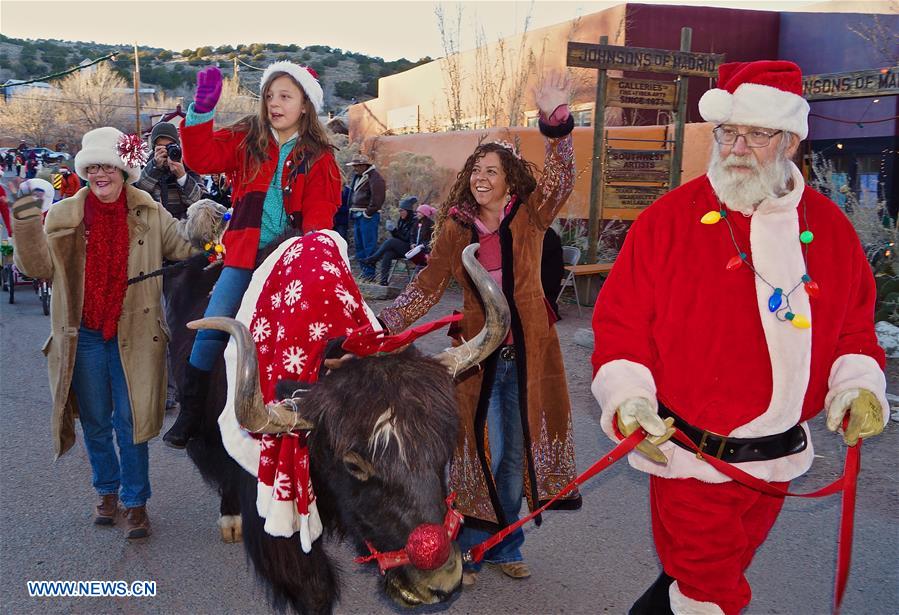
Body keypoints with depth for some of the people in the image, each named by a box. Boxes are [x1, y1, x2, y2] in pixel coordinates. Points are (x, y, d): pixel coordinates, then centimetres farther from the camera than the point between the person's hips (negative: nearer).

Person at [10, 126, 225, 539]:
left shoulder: (149, 215, -1)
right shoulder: (64, 216, -2)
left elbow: (182, 246, 3)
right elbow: (39, 267, -5)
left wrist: (202, 223, -17)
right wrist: (26, 223, -19)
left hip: (133, 334, -1)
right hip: (84, 338, 1)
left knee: (131, 423, 4)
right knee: (95, 423, 15)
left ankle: (135, 502, 17)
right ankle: (108, 490, 35)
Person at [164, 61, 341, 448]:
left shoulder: (318, 156, 3)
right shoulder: (246, 140, 6)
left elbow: (320, 209, -4)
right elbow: (201, 158, -5)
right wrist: (202, 111, -17)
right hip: (245, 253, 1)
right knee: (213, 326, -5)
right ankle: (190, 412, 7)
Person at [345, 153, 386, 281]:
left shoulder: (374, 177, -10)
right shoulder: (356, 176, 17)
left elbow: (377, 198, -17)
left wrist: (368, 213, -15)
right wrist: (352, 210, 15)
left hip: (368, 216, -9)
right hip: (357, 215, 10)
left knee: (369, 245, -9)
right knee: (359, 245, 12)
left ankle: (370, 274, -7)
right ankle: (364, 271, 20)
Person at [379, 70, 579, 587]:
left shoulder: (529, 218, -2)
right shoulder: (456, 230, 0)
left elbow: (562, 179, -19)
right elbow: (425, 289, 0)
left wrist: (556, 121, -33)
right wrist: (383, 325, -13)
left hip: (527, 352, 1)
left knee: (516, 452, 11)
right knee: (477, 450, -1)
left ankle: (503, 545, 29)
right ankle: (469, 547, 18)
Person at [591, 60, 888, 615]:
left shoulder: (830, 226, 4)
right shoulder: (669, 219, -9)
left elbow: (855, 323, 13)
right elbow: (621, 320, -8)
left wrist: (858, 384, -5)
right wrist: (628, 400, -20)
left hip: (777, 463, 5)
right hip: (691, 459, -4)